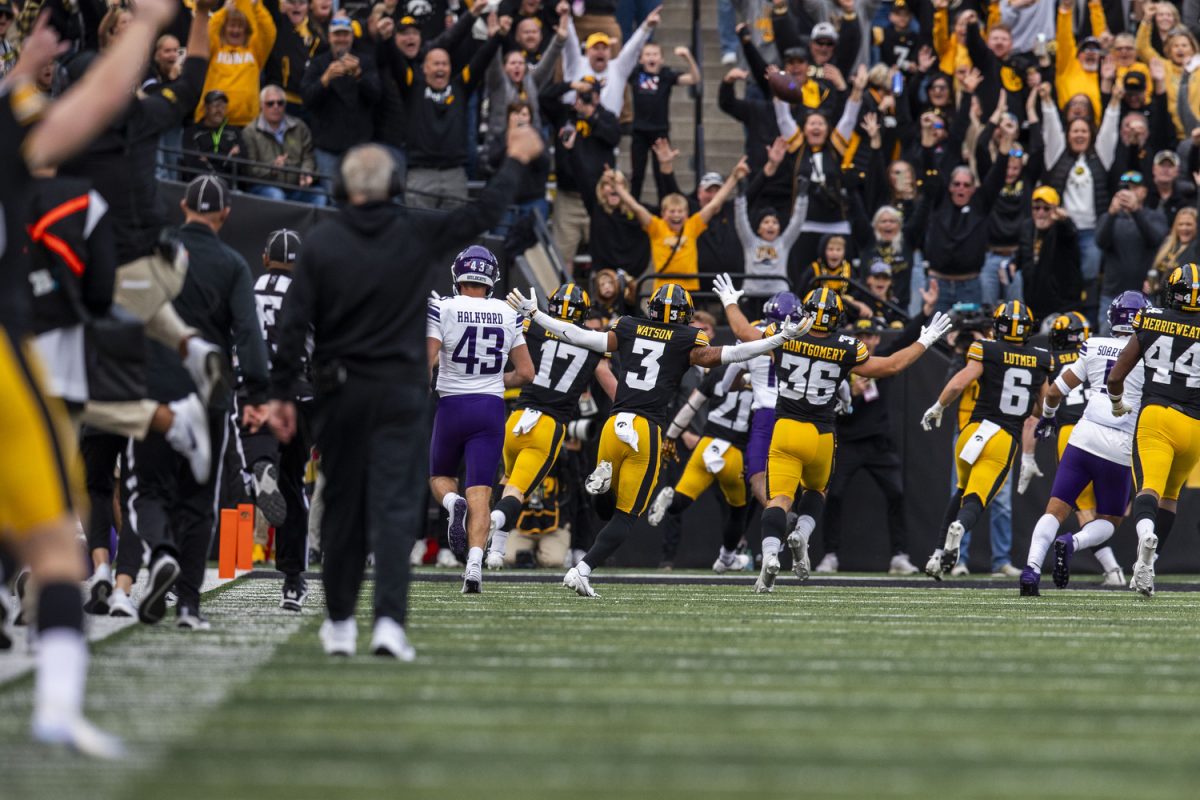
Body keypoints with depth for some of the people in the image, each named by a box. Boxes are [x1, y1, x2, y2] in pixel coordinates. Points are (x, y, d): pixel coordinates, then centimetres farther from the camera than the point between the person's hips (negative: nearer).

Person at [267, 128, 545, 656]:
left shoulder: (321, 242, -4)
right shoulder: (416, 234, -4)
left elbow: (294, 324, -5)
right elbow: (483, 214, 7)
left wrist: (281, 393, 1)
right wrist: (517, 159, 22)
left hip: (340, 391, 1)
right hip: (401, 391, -1)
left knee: (341, 507, 11)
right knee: (396, 507, -4)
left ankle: (340, 623, 19)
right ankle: (389, 621, -16)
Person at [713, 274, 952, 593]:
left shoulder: (784, 339, -2)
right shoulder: (846, 351, -4)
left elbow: (743, 332, 15)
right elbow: (891, 366, 5)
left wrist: (730, 303, 35)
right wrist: (924, 342, 19)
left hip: (786, 429, 0)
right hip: (820, 435, 0)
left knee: (778, 499, -6)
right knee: (815, 491, 25)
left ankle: (770, 554, -28)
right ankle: (802, 534, 0)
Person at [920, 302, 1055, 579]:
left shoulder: (986, 352, -3)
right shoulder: (1041, 361, 7)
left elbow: (958, 384, -12)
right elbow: (1044, 405, 18)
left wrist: (937, 408, 4)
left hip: (975, 431, 0)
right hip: (1007, 441, 0)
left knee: (963, 492, 25)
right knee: (974, 503, -4)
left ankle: (940, 553, 19)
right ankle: (959, 528, -40)